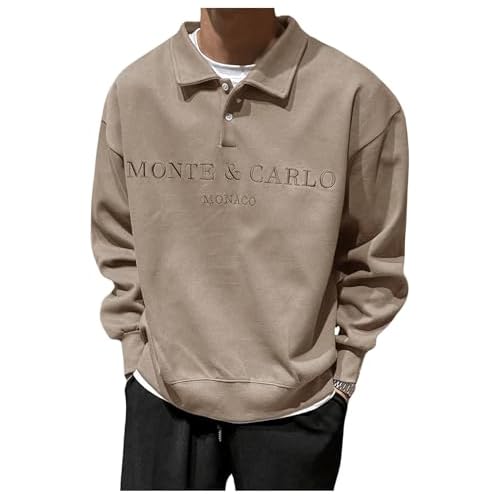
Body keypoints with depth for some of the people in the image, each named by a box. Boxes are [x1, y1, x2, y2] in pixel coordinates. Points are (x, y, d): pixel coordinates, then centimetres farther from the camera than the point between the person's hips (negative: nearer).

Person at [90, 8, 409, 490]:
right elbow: (116, 243, 5)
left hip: (298, 403, -1)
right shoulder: (133, 89, -5)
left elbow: (376, 258, -2)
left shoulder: (358, 96, -12)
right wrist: (137, 351, 4)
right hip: (161, 395, 2)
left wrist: (344, 368, 1)